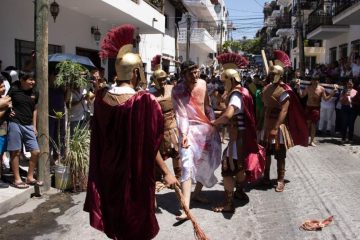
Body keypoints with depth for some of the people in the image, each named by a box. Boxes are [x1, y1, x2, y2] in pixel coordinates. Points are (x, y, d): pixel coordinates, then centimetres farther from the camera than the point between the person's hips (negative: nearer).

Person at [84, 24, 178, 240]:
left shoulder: (102, 97, -6)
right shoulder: (144, 101, -22)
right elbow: (150, 144, -19)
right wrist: (167, 172, -9)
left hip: (108, 171, 5)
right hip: (135, 174, -5)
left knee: (115, 212, 24)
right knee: (135, 222, 14)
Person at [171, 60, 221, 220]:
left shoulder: (203, 84, 2)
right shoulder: (177, 91, -10)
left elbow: (208, 107, 10)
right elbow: (181, 114, -16)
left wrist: (214, 125, 5)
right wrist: (184, 134, -27)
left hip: (206, 129, 5)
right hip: (189, 130, -5)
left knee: (206, 163, 12)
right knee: (187, 166, -16)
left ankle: (197, 194, 35)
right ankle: (186, 208, -19)